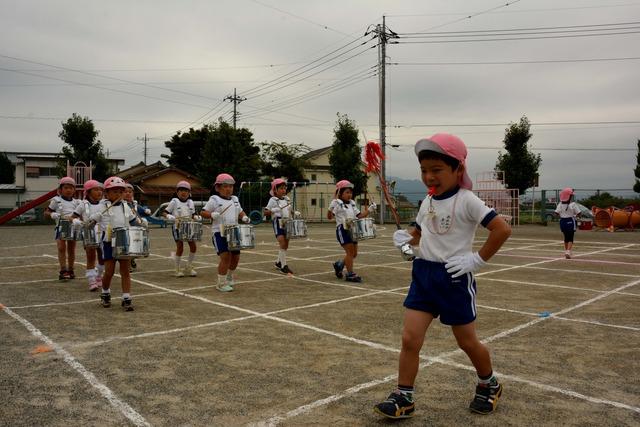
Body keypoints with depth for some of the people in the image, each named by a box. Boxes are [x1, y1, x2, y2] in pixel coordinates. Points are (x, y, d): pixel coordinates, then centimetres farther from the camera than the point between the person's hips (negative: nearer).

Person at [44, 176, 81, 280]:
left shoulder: (76, 202, 9)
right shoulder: (56, 201, 2)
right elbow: (46, 213, 6)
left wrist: (73, 218, -12)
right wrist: (52, 214, -14)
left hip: (73, 226, 3)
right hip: (61, 226, -2)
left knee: (71, 249, 8)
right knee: (62, 248, -10)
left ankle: (70, 270, 17)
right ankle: (63, 270, -8)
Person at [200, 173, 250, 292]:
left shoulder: (235, 200, 14)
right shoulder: (214, 200, -3)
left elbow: (240, 212, 25)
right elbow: (203, 212, -4)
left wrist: (244, 217, 3)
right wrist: (212, 214, -23)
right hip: (219, 233, -6)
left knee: (235, 257, 12)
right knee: (225, 256, -14)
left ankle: (229, 277, 39)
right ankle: (221, 283, 1)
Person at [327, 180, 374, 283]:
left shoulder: (352, 203, 16)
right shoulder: (336, 203, -5)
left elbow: (359, 215, 14)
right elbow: (329, 216, -9)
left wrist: (367, 211, -1)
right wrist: (330, 208, -28)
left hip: (352, 230, 8)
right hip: (342, 229, -8)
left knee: (354, 253, 11)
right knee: (350, 252, -8)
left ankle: (339, 264, 30)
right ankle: (350, 274, 1)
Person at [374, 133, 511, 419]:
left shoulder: (466, 201, -13)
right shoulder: (427, 202, 7)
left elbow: (502, 229, -17)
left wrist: (478, 260, -16)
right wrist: (405, 237, 1)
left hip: (454, 278, -5)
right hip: (423, 274, 5)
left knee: (466, 341, 13)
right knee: (410, 338, -2)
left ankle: (489, 385, 42)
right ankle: (403, 398, 11)